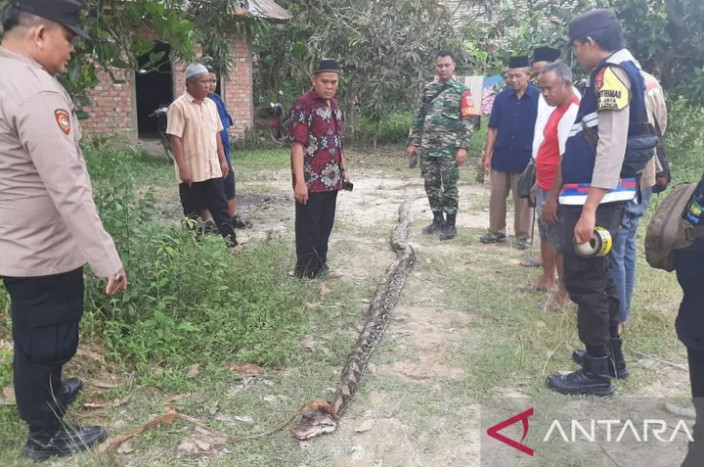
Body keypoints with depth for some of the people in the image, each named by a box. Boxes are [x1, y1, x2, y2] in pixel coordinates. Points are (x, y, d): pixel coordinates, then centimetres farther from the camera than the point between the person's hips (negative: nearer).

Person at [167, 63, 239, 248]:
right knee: (192, 213, 5)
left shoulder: (211, 104, 10)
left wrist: (223, 160, 12)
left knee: (220, 207, 8)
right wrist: (183, 169, -18)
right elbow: (175, 139, -14)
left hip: (213, 169, 6)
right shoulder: (178, 106, -11)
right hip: (191, 171, -6)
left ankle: (231, 241, 13)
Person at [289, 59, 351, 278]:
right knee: (308, 228, 2)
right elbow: (297, 144, -18)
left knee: (325, 225, 16)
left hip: (331, 179, 8)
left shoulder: (334, 104, 13)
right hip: (311, 180, -8)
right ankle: (305, 274, 12)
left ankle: (320, 266, 29)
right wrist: (300, 180, -23)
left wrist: (343, 169, 18)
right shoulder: (304, 104, -13)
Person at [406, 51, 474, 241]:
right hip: (427, 147, 5)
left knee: (449, 186, 0)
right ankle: (437, 219, 23)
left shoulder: (461, 91, -3)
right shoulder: (428, 89, 11)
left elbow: (468, 121, -7)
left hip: (449, 147, -5)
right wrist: (413, 142, 9)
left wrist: (463, 147, -15)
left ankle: (450, 224, 10)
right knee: (431, 185, 9)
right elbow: (419, 117, 14)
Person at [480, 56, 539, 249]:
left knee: (523, 200, 6)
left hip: (525, 158, -3)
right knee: (496, 196, 10)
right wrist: (487, 153, 1)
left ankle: (523, 236, 17)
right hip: (501, 156, 3)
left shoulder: (538, 97, -5)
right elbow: (493, 128, 6)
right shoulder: (502, 97, 4)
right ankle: (496, 231, 24)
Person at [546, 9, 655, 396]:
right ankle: (611, 356, 30)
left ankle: (597, 373, 8)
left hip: (596, 197, -10)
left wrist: (589, 209, -26)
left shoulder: (611, 73, -13)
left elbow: (612, 146, -22)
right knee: (597, 277, 17)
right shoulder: (617, 72, 17)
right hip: (596, 195, 10)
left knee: (584, 281, -3)